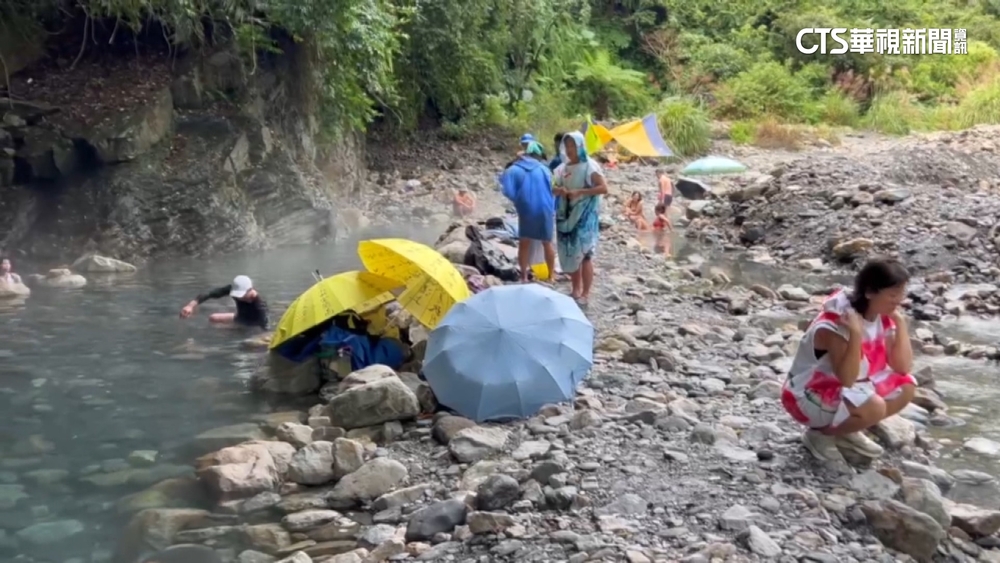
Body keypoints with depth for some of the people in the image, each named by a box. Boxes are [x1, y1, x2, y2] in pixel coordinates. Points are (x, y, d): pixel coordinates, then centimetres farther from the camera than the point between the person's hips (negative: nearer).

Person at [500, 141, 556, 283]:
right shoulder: (544, 170, -1)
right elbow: (554, 191, 2)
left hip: (526, 212, -1)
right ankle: (551, 275, 23)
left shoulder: (514, 170, -6)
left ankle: (524, 276, 16)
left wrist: (519, 201, 6)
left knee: (524, 244, 14)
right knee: (547, 243, 16)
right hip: (545, 211, 1)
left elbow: (508, 191, -12)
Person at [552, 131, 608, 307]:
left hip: (585, 216, -6)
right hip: (567, 215, 6)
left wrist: (580, 192, -21)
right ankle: (576, 291, 20)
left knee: (584, 254, -6)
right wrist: (558, 190, -10)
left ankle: (585, 295, -1)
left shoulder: (589, 166, -8)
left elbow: (604, 188, -14)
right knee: (570, 254, 9)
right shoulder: (563, 167, 9)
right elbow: (555, 187, 14)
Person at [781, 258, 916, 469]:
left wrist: (900, 323, -12)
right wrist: (856, 334, -42)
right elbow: (847, 379, -33)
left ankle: (848, 432, 8)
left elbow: (903, 367, -7)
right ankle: (820, 435, -4)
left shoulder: (882, 317, -3)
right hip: (809, 395, -8)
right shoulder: (836, 323, -28)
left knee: (906, 386, -5)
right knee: (873, 407, -31)